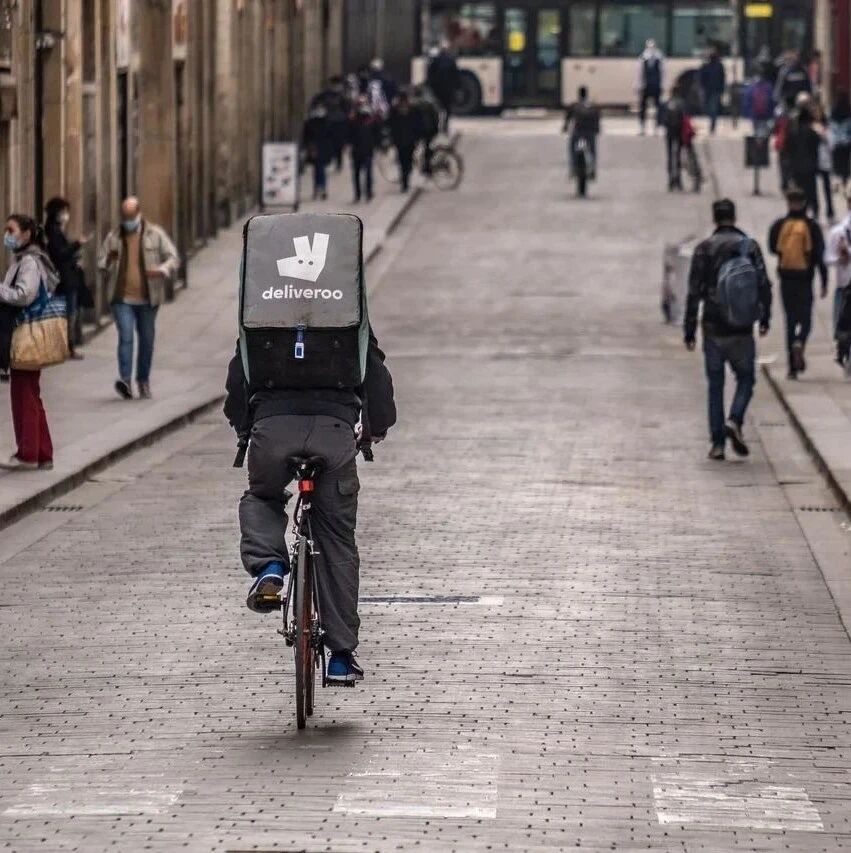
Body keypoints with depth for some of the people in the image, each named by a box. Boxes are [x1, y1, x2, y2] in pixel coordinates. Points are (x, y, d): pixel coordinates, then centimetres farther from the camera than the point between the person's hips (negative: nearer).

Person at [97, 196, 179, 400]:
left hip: (147, 298, 1)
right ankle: (125, 378, -22)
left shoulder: (155, 234, 3)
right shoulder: (114, 237, 7)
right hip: (122, 298, -1)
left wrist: (162, 270, -22)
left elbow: (173, 258, 0)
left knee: (147, 340, 9)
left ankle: (143, 380, 23)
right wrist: (108, 261, -13)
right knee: (125, 336, -16)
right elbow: (101, 263, 12)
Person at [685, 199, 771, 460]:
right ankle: (734, 421, -11)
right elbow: (764, 285, -3)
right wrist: (764, 318, 9)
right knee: (746, 378, 14)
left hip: (713, 328, 0)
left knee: (715, 384, 8)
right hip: (742, 330, 0)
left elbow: (694, 293, -4)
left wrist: (689, 330, 0)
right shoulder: (750, 246, 0)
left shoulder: (704, 249, -2)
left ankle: (717, 443, 5)